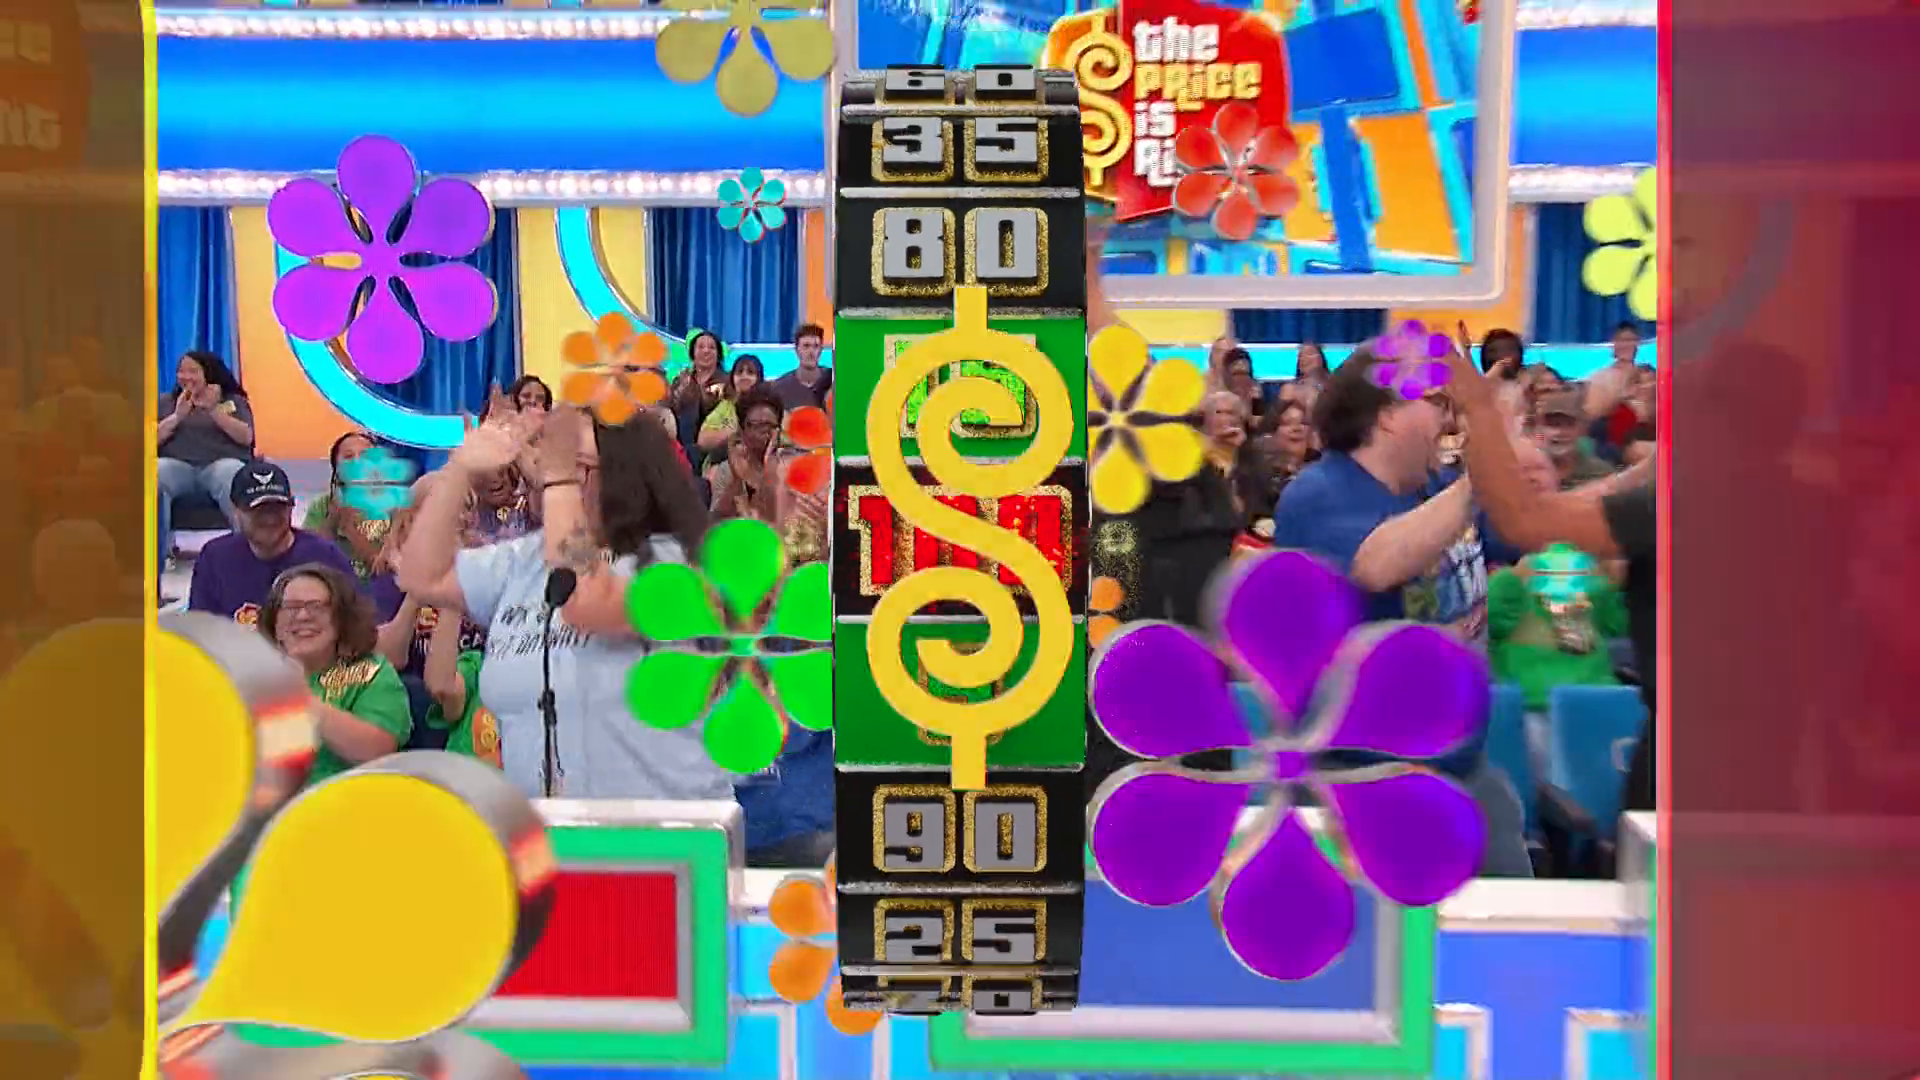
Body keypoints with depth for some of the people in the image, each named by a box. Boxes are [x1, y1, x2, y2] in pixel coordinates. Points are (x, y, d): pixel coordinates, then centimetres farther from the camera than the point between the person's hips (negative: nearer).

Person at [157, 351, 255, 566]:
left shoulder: (233, 401, 19)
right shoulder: (165, 401, 23)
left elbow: (246, 438, 3)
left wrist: (214, 411, -5)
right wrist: (177, 417, -3)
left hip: (221, 464, -1)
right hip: (177, 465, 1)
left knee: (233, 477, -40)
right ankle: (153, 556, -33)